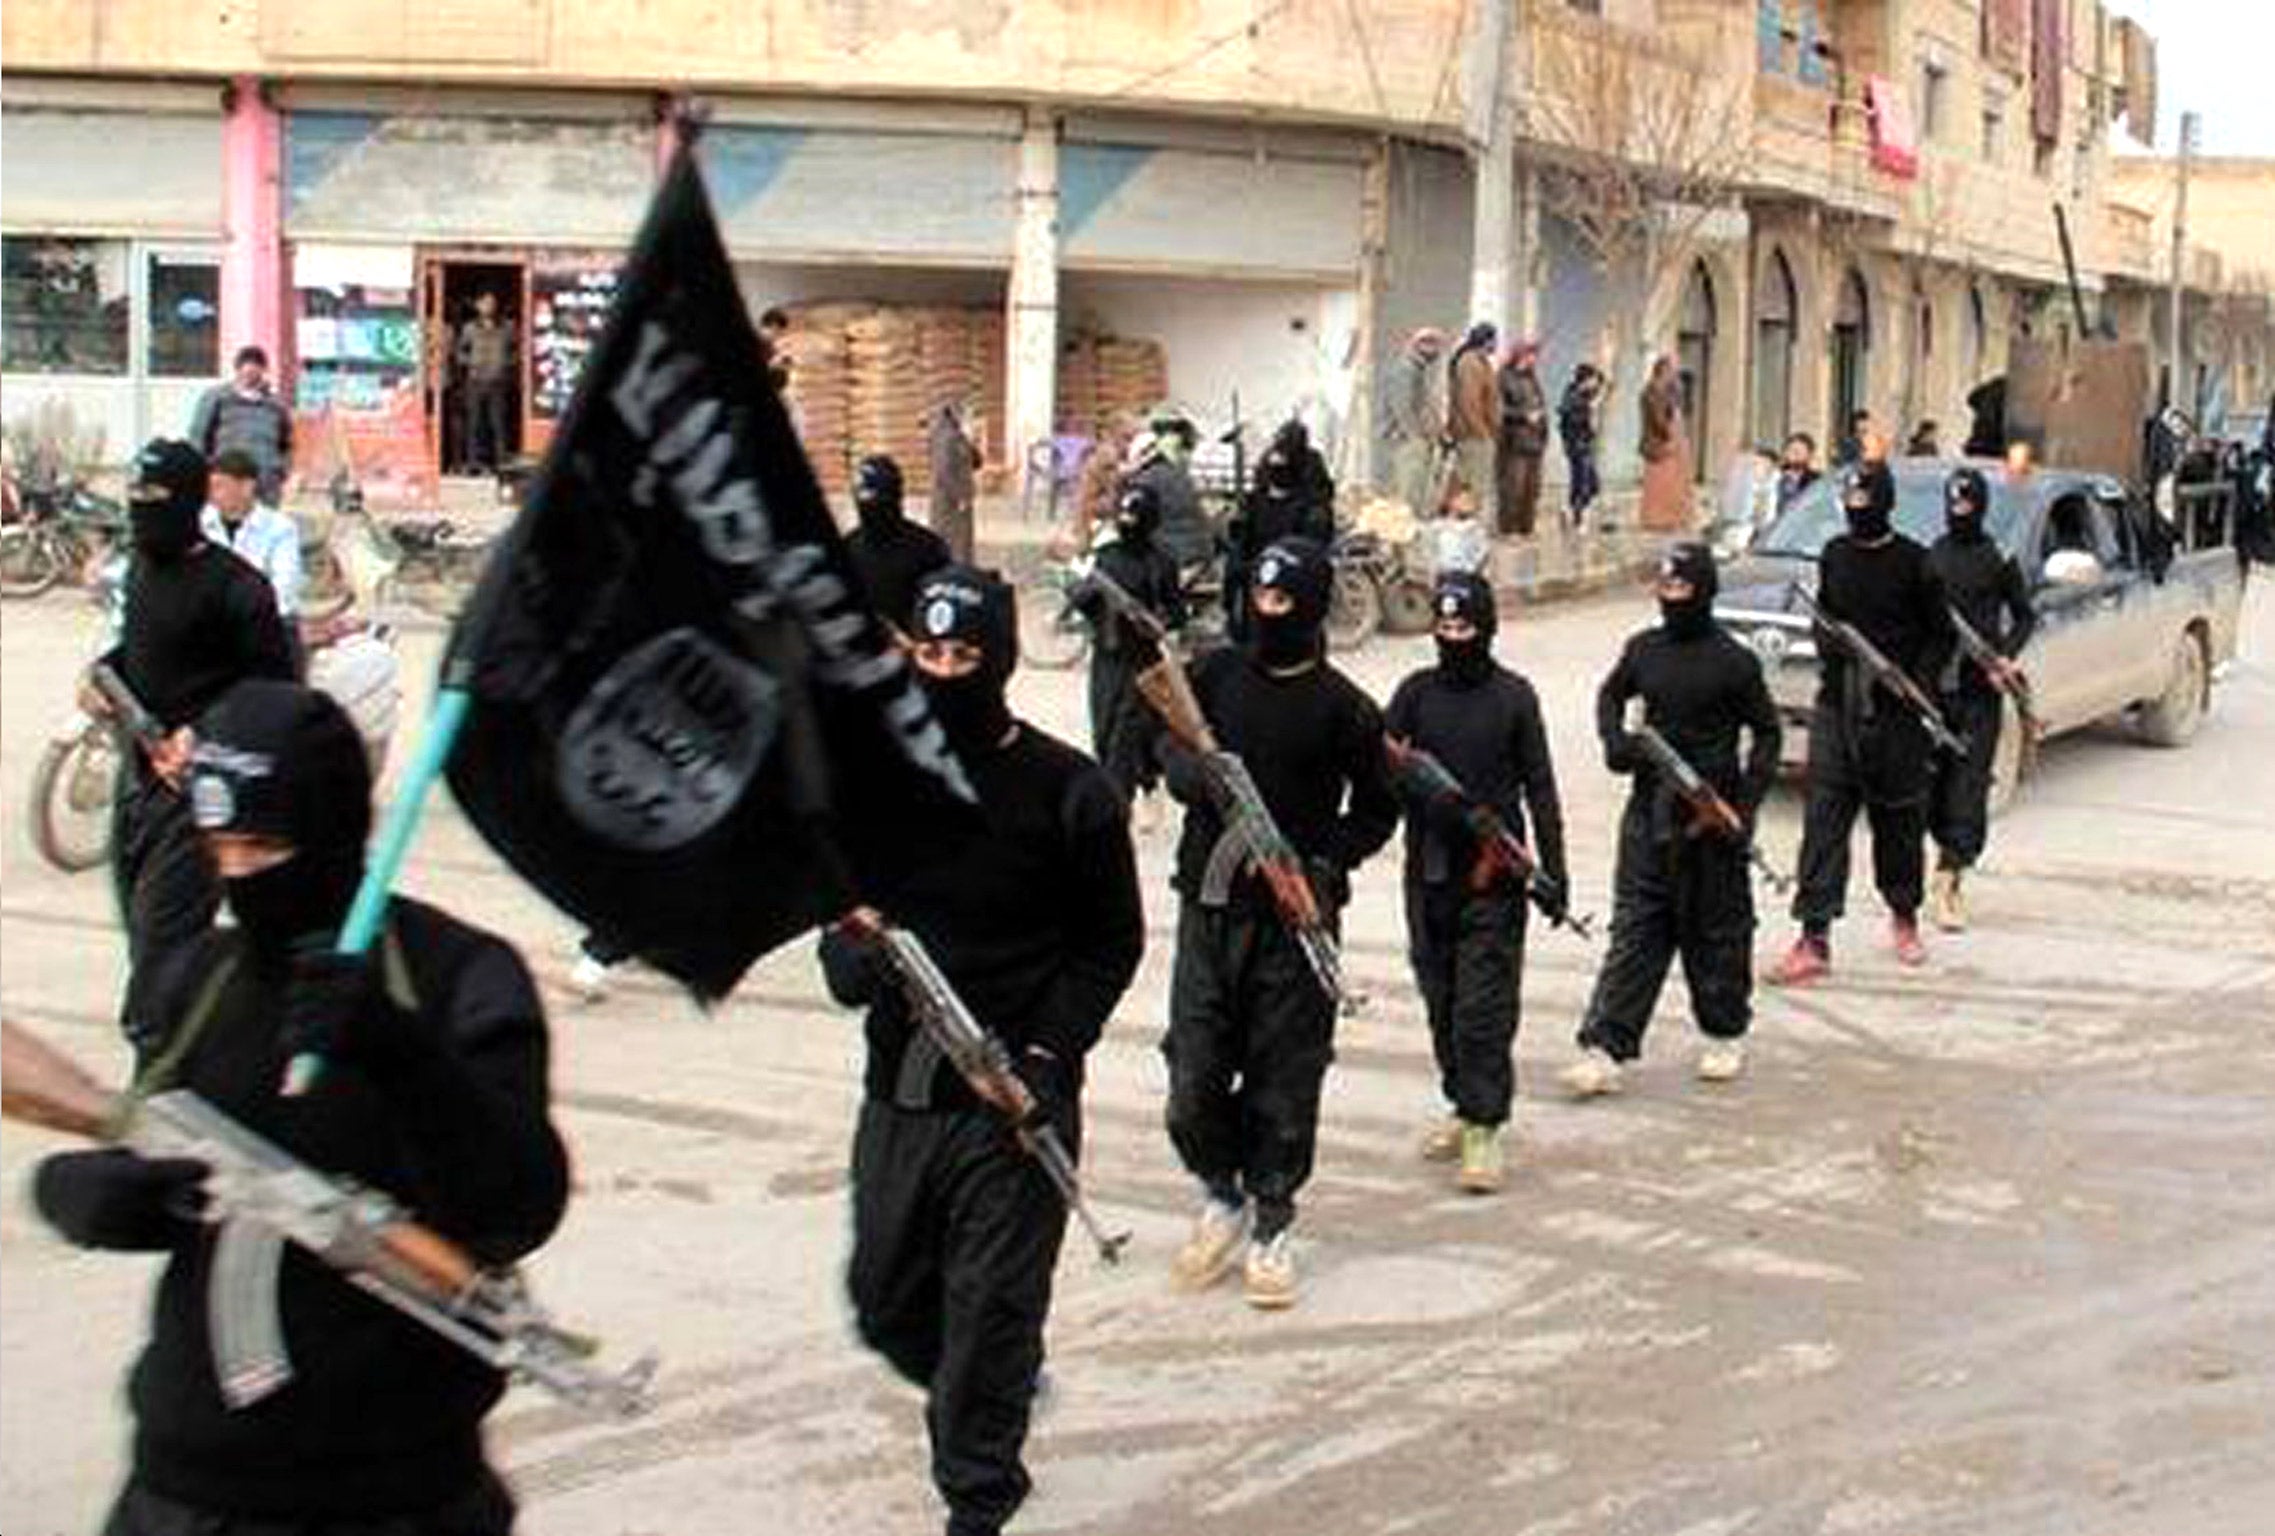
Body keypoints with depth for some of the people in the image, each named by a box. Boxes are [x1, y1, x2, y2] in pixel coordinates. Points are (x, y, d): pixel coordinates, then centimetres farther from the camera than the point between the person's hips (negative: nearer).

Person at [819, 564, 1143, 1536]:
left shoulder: (1068, 791, -6)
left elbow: (1111, 942, -1)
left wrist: (1048, 1053, -12)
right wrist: (849, 957, -10)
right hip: (897, 1090, 5)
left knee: (992, 1307, -1)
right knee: (886, 1304, 12)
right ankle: (989, 1398, 41)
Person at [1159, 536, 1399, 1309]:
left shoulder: (1342, 707, -4)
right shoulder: (1214, 674, 4)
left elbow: (1376, 810, 4)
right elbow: (1171, 749, 4)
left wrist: (1327, 864, -12)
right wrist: (1203, 781, -18)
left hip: (1296, 914, -2)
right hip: (1209, 903, 2)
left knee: (1285, 1082, 2)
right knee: (1193, 1072, 2)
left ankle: (1270, 1226, 17)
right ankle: (1220, 1196, 26)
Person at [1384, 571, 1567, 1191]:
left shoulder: (1513, 695, 0)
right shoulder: (1418, 691, 6)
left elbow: (1539, 787, 2)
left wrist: (1552, 869, -1)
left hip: (1493, 872, -3)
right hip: (1430, 869, 3)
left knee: (1485, 1005, -7)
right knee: (1441, 999, 12)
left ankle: (1484, 1129, -4)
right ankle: (1463, 1105, 27)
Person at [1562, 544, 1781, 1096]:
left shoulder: (1732, 661, -8)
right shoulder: (1643, 649, 5)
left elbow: (1765, 732, -2)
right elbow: (1611, 694, 23)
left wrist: (1745, 802, -11)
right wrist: (1614, 740, 2)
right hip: (1649, 808, 4)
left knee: (1716, 928, 9)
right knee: (1633, 931, 0)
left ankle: (1726, 1035, 28)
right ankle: (1604, 1050, -3)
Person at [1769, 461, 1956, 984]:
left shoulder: (1913, 563, -4)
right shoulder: (1834, 555, 8)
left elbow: (1941, 635, 1)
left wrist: (1917, 682, -13)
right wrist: (1828, 658, 3)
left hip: (1895, 712, -3)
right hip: (1837, 706, 3)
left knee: (1898, 821, 9)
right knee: (1824, 821, -5)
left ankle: (1904, 915, 33)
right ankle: (1814, 939, -6)